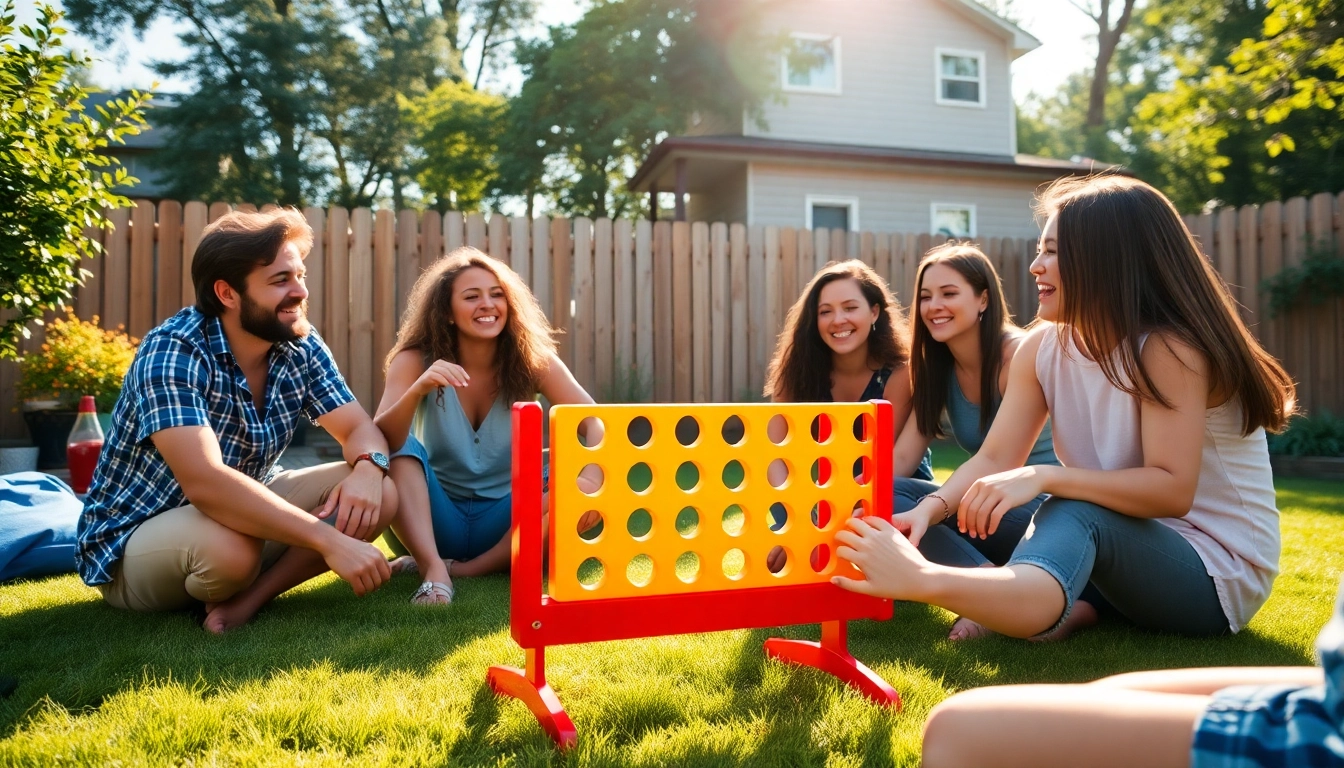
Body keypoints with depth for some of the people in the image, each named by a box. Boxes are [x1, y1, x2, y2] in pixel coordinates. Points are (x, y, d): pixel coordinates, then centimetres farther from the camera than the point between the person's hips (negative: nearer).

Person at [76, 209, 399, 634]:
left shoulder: (301, 347, -8)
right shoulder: (173, 352, -27)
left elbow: (360, 429, -5)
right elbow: (205, 482, -39)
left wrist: (367, 468, -30)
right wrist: (329, 540, -43)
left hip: (241, 514, 6)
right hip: (133, 542, -5)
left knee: (377, 494, -14)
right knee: (230, 546, -39)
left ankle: (248, 597, -11)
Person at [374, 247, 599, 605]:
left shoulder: (533, 361, -8)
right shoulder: (415, 360, -9)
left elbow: (595, 421, -19)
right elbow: (380, 440, -22)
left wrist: (591, 478, -40)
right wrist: (417, 391, -42)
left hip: (502, 520, 1)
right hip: (435, 519, -1)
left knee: (581, 489, -25)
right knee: (398, 448, -26)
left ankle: (464, 569, -21)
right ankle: (434, 571, -34)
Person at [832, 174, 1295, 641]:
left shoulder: (1168, 348, -19)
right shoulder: (1042, 348, 0)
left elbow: (1172, 490, -28)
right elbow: (994, 460, -9)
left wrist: (1043, 477, -40)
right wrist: (931, 507, -28)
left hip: (1220, 573, -6)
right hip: (1119, 543, 7)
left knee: (1074, 514, -41)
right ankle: (1064, 604, -26)